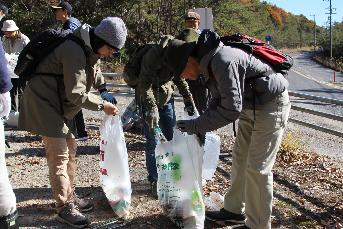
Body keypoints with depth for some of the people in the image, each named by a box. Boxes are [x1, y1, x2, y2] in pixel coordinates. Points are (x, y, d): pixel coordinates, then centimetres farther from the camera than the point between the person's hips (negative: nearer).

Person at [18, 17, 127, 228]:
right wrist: (102, 105, -19)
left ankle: (70, 197, 26)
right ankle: (64, 207, 0)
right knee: (59, 156, -9)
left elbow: (95, 69, 23)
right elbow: (76, 94, -27)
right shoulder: (75, 52, -27)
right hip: (45, 103, -10)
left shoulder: (92, 50, 3)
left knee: (70, 149, 14)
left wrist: (104, 90, 7)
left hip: (61, 105, 10)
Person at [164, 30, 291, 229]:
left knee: (257, 167, -6)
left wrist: (198, 125, -22)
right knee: (240, 157, 14)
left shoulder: (223, 62, -29)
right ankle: (234, 209, 28)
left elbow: (231, 109, -30)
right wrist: (201, 124, -1)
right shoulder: (209, 63, 2)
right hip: (251, 107, 10)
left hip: (271, 105, -10)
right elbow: (219, 99, 12)